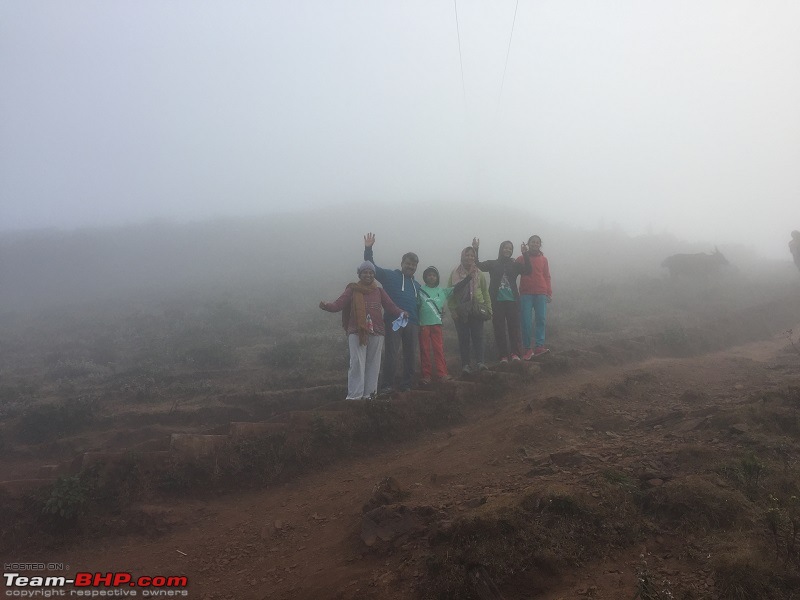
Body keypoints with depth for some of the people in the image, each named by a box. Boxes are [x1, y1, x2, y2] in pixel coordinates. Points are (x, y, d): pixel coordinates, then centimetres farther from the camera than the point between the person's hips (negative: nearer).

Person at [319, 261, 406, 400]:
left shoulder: (379, 291, 9)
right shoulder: (352, 290, 2)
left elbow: (390, 306, 1)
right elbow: (339, 304, -8)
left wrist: (401, 313, -18)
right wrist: (327, 306, -28)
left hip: (376, 332, 3)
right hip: (357, 332, -3)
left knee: (373, 364, 7)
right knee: (357, 364, -6)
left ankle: (368, 393, 16)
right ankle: (354, 395, -1)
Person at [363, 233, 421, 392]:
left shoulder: (416, 285, 21)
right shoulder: (390, 275, 4)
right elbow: (371, 267, -4)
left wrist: (419, 324, 19)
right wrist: (368, 249, -16)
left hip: (412, 324, 5)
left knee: (410, 355, 8)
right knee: (391, 354, -7)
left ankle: (407, 384, 17)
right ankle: (388, 384, 0)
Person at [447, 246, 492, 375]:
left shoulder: (479, 274, 7)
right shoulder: (455, 274, 3)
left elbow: (485, 293, 8)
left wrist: (488, 309, 2)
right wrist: (453, 310, -5)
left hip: (477, 310, 1)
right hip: (460, 311, 0)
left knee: (478, 336, -5)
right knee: (463, 337, 1)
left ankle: (480, 362, -4)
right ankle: (465, 364, 4)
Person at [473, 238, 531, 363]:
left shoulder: (515, 265, 10)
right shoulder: (492, 264, 9)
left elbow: (528, 270, -5)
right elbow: (477, 265, -3)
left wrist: (525, 254, -13)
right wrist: (475, 249, -14)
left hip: (512, 301, 0)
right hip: (497, 301, 0)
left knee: (514, 327, -4)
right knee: (499, 329, -1)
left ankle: (515, 353, -1)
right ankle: (503, 356, 2)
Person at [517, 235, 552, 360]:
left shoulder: (543, 259, 13)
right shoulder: (521, 259, 9)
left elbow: (547, 277, 11)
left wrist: (549, 292, 6)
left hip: (541, 293, 1)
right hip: (525, 294, -1)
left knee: (541, 319, -6)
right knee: (525, 321, -4)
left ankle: (539, 346, -5)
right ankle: (528, 348, -1)